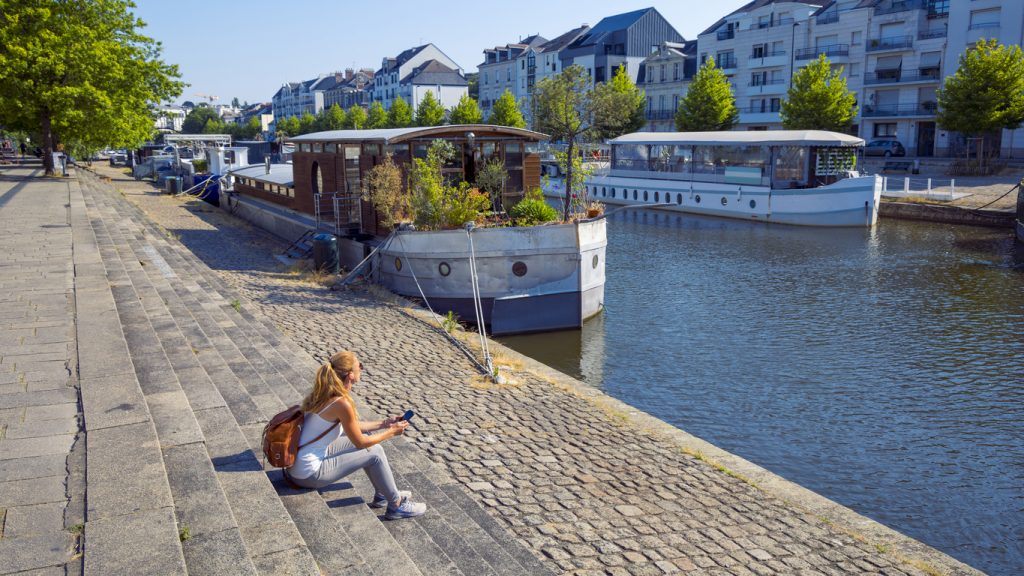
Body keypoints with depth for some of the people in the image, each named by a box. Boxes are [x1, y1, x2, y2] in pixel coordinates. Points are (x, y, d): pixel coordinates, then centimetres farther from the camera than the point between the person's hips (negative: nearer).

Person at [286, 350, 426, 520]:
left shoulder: (325, 392, 2)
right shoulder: (342, 403, -25)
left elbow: (351, 427, 16)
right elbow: (360, 442, -12)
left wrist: (382, 424, 17)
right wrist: (391, 432, 1)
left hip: (298, 461, 9)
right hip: (308, 474, -9)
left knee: (367, 436, 14)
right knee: (375, 452, -4)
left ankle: (383, 493, 26)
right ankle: (396, 506, 12)